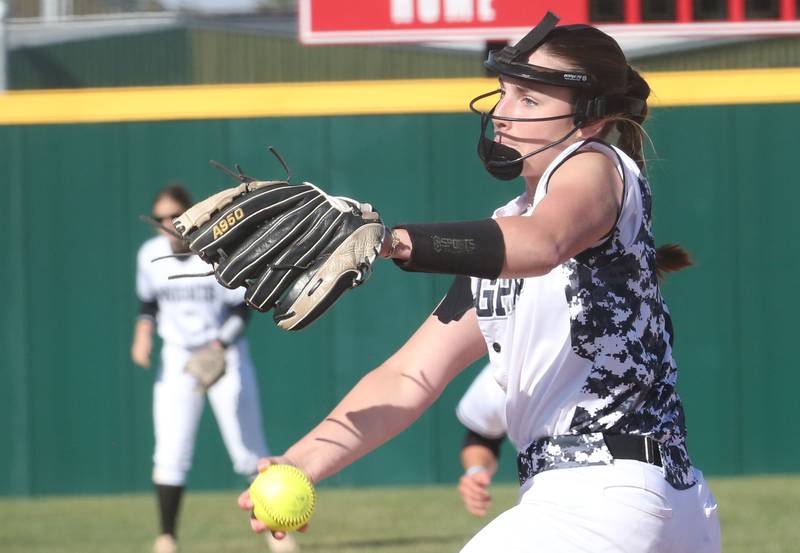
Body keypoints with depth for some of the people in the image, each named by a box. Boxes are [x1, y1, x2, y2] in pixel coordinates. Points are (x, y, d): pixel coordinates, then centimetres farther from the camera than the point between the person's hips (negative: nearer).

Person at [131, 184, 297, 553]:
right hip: (177, 360, 3)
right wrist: (143, 331, -6)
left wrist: (220, 344, -26)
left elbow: (242, 309, -12)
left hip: (226, 356, -3)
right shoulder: (150, 255, -3)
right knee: (170, 453, -8)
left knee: (250, 452, -1)